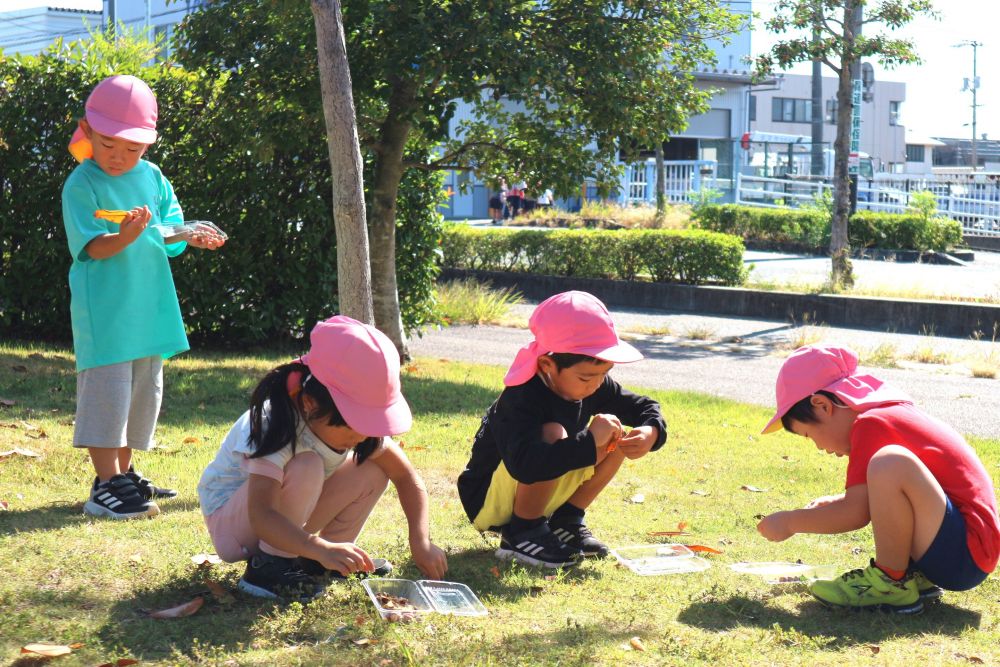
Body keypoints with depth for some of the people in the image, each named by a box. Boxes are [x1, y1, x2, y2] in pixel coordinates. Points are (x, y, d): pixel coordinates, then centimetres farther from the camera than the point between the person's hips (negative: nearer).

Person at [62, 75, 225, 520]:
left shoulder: (153, 178, 9)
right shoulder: (81, 185, -10)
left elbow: (170, 228, 12)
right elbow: (94, 247, -18)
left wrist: (193, 236, -9)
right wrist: (127, 235, -36)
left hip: (148, 308, 7)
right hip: (103, 310, -7)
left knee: (144, 390, 13)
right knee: (107, 389, -9)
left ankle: (124, 472, 26)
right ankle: (106, 485, -7)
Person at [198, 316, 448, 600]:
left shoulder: (353, 420, -15)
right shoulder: (275, 426, -35)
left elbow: (406, 477, -6)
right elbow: (261, 518, -44)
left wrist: (420, 541, -19)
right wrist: (322, 549, -57)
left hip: (292, 516, 7)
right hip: (230, 519, -7)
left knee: (373, 470, -12)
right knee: (306, 467, -34)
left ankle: (315, 564, -1)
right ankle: (270, 566, -21)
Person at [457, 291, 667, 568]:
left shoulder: (595, 387, -7)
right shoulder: (521, 399, -31)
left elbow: (645, 408, 3)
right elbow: (524, 465, -46)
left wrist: (651, 432, -21)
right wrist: (590, 441, -46)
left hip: (541, 498, 8)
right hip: (489, 502, -8)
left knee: (618, 440, -5)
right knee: (553, 434, -33)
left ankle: (566, 520, 4)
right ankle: (522, 532, -17)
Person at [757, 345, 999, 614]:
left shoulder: (871, 424, -13)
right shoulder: (893, 413, 16)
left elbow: (856, 513, -15)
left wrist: (790, 522, -3)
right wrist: (834, 503, 19)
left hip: (966, 555, -11)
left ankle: (892, 582, -11)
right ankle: (915, 576, 11)